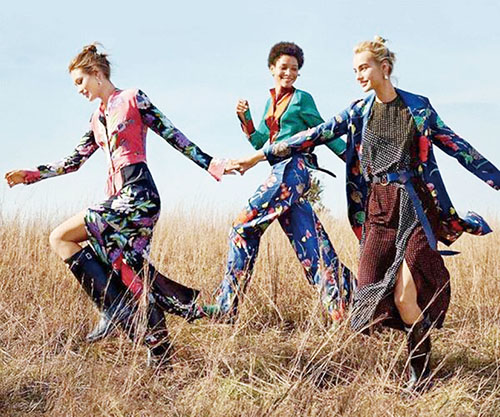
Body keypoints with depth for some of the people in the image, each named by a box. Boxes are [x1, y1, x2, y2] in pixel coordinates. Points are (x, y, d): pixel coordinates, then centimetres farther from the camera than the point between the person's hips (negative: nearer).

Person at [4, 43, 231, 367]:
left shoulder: (132, 99, 1)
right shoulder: (97, 119, 23)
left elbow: (173, 136, -1)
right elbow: (74, 160, 25)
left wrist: (212, 165, -6)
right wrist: (31, 175, 18)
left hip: (138, 193, -7)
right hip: (117, 198, 7)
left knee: (61, 238, -14)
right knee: (133, 273, -1)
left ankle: (116, 308, -15)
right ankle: (160, 351, 0)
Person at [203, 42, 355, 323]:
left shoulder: (301, 98, 2)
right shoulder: (271, 102, 24)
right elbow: (259, 141, 23)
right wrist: (244, 117, 9)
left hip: (294, 167, -8)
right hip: (281, 171, 8)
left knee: (244, 226, -11)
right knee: (308, 242, 3)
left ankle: (226, 307, -10)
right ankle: (341, 308, 1)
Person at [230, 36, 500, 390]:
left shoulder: (418, 107, 3)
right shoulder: (358, 112, 9)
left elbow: (456, 147, 7)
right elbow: (314, 136, 7)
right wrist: (259, 156, 3)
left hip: (416, 205, -4)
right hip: (377, 207, 4)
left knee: (405, 295, -14)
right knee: (372, 294, -5)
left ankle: (420, 374, 0)